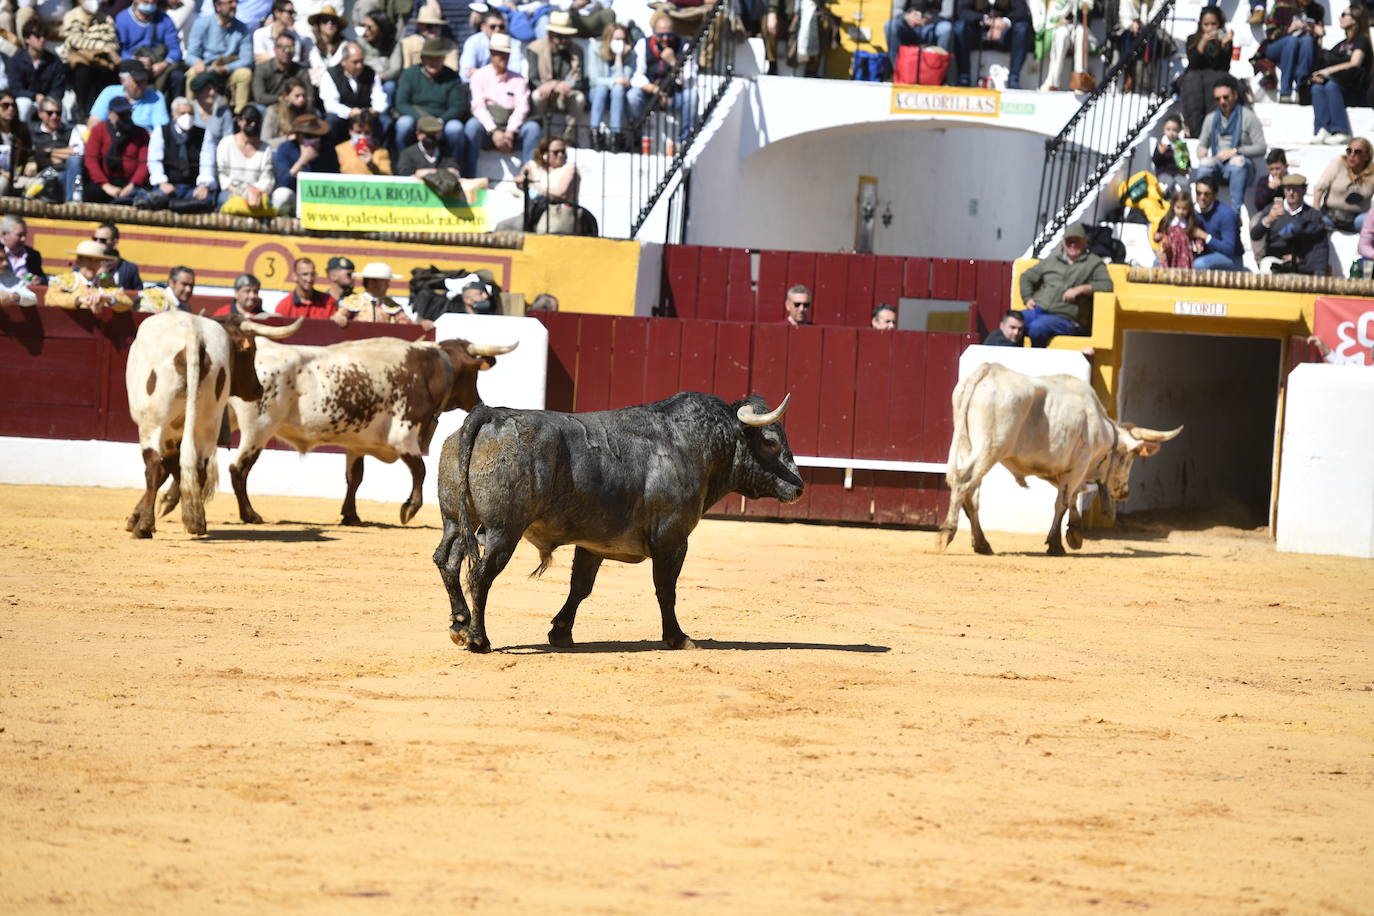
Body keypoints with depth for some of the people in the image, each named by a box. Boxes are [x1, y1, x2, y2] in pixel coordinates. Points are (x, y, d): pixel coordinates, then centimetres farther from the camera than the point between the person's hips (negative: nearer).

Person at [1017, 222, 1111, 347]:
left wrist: (1080, 289, -13)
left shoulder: (1094, 263, 14)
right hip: (1038, 310, 4)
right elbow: (1026, 277, 33)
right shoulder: (1051, 260, 27)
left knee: (1036, 327, -36)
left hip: (1064, 317, -4)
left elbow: (1107, 285, -2)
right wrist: (1028, 299, 15)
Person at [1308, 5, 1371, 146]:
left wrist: (1329, 70, -17)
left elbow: (1354, 64, -14)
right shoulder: (1342, 44, 24)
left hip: (1357, 91, -6)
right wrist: (1320, 74, -6)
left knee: (1331, 86, -34)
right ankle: (1323, 130, -38)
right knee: (1317, 88, -22)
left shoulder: (1361, 41, 1)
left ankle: (1341, 131, -37)